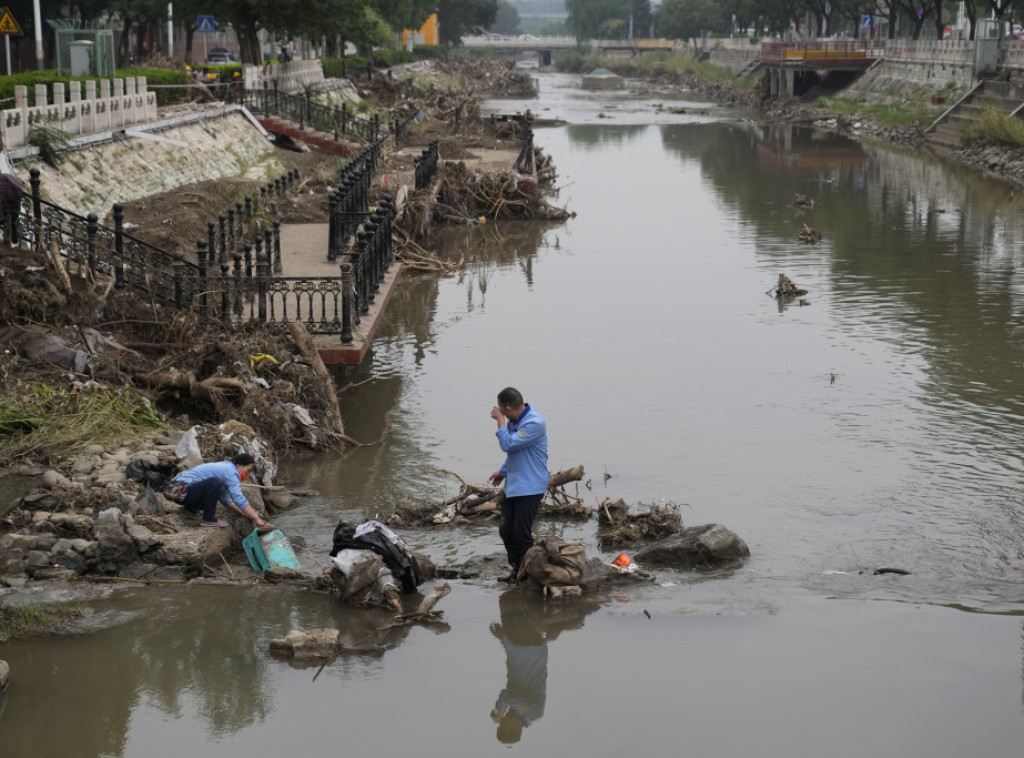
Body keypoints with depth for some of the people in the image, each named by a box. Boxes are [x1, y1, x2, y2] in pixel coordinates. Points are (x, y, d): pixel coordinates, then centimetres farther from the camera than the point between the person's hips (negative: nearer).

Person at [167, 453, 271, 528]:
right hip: (182, 490, -10)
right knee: (215, 483, -27)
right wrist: (257, 519, -26)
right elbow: (239, 499, -25)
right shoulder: (231, 473, -14)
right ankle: (209, 519, -16)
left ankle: (190, 508, 23)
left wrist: (244, 513, 14)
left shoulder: (225, 467, 16)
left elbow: (225, 498, 21)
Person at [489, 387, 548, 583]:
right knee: (506, 530, 10)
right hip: (512, 485, 9)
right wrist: (503, 471, 27)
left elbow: (508, 444, -24)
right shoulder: (514, 421, 9)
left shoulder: (534, 424, -21)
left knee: (521, 533, -6)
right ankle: (516, 570, 23)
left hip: (530, 487, -9)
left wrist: (500, 420, -15)